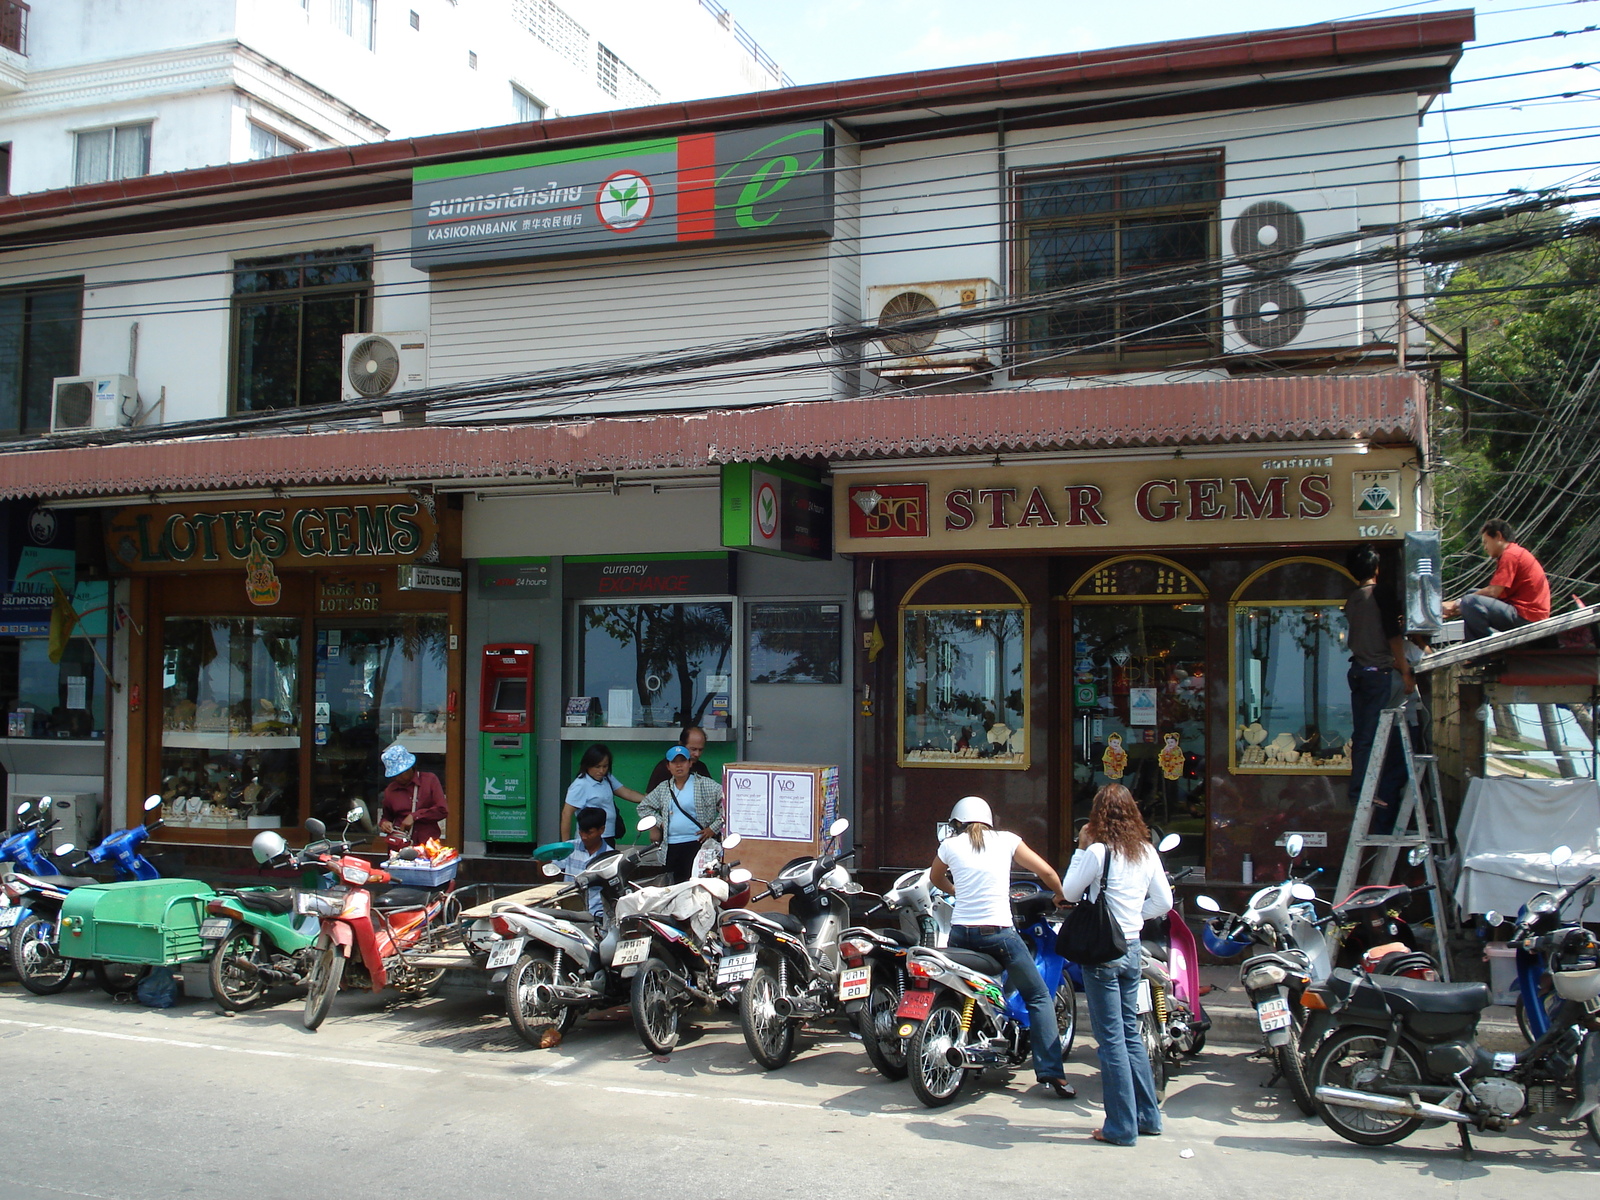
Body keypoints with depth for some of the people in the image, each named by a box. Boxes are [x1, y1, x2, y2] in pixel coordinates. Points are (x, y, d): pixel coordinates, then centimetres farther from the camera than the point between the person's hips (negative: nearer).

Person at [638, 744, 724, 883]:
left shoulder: (704, 784, 0)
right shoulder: (663, 788, 14)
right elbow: (644, 808, 22)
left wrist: (714, 828, -9)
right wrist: (659, 822, 6)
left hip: (696, 842, -4)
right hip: (671, 845, 4)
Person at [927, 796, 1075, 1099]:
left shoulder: (950, 845, 7)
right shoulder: (1006, 840, 3)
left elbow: (936, 878, 25)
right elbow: (1046, 871, 6)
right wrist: (1061, 896, 25)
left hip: (961, 933, 2)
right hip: (998, 933, -2)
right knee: (1039, 998, 6)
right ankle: (1051, 1072, -5)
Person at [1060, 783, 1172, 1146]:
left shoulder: (1098, 851, -17)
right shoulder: (1147, 852, 3)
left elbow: (1068, 891, -7)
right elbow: (1164, 901, 8)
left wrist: (1080, 849, -3)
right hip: (1132, 949, 7)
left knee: (1111, 1039, 0)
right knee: (1130, 1033, 18)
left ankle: (1122, 1126, 5)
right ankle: (1148, 1115, 25)